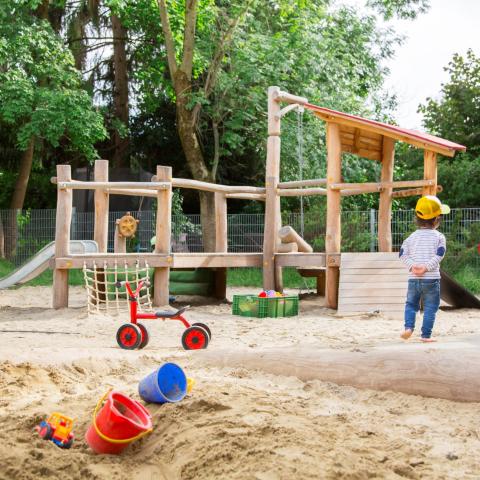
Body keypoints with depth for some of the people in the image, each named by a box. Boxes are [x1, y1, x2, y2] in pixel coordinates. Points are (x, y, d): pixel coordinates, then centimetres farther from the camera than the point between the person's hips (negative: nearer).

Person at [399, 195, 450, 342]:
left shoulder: (412, 236, 9)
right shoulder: (439, 237, -1)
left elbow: (403, 254, 2)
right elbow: (439, 255, -12)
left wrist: (412, 265, -6)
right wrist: (427, 267, -14)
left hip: (413, 279, 3)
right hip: (431, 279, -3)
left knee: (411, 304, 17)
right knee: (430, 308, 5)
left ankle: (409, 327, 0)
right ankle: (426, 335, 5)